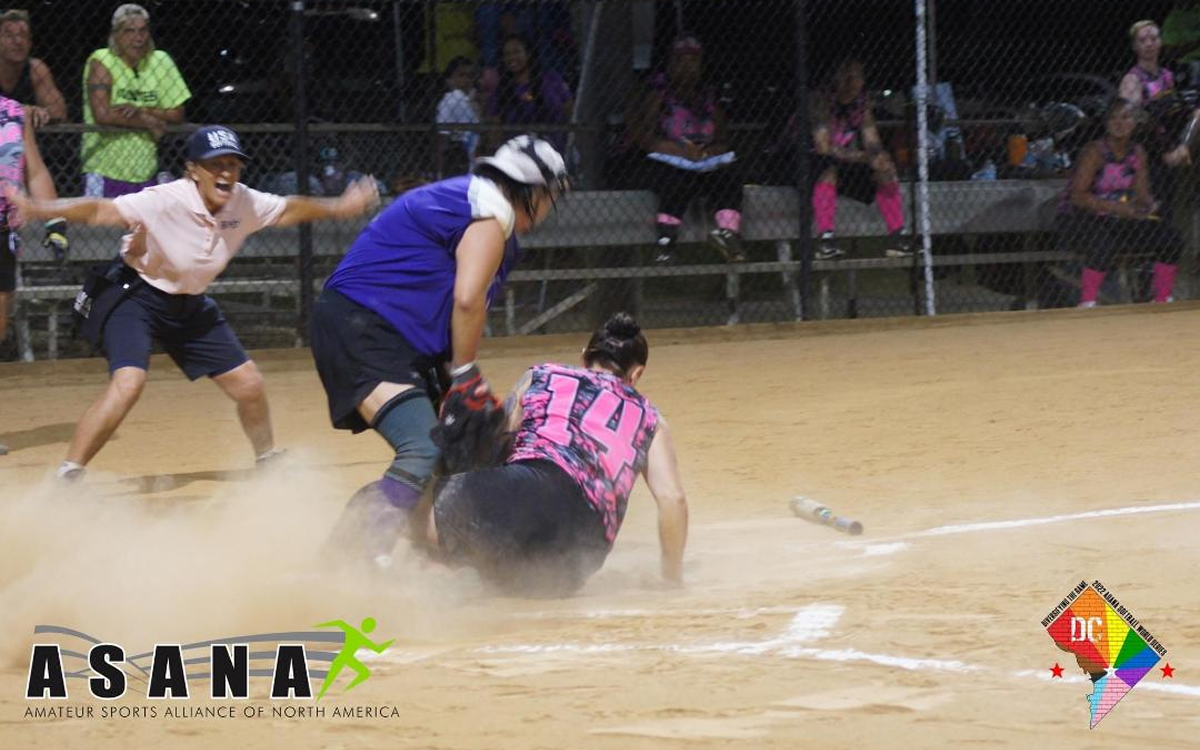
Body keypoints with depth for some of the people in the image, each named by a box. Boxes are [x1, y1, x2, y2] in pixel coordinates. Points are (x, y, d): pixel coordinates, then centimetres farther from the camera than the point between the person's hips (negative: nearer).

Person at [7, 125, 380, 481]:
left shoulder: (243, 203, -11)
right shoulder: (167, 202, -30)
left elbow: (288, 210, 10)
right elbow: (100, 210, -38)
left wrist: (337, 208, 13)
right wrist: (34, 208, -49)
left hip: (191, 305, 7)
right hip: (137, 296, -7)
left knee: (248, 383, 8)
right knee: (128, 383, -27)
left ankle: (269, 464, 34)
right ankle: (66, 479, -21)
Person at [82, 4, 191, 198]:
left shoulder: (160, 62, 6)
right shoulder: (101, 62, -4)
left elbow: (177, 115, 4)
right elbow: (102, 114, -15)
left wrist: (141, 111, -13)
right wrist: (150, 122, -9)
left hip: (145, 174, 4)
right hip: (105, 173, -4)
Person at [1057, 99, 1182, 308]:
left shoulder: (1137, 154, 4)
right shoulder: (1095, 152, -16)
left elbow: (1142, 193, 5)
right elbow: (1077, 196, -23)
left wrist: (1148, 206, -20)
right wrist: (1116, 208, -33)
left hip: (1118, 220, 6)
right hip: (1078, 220, -6)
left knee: (1170, 240, -8)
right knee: (1105, 243, -39)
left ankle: (1163, 301, 5)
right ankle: (1087, 303, -26)